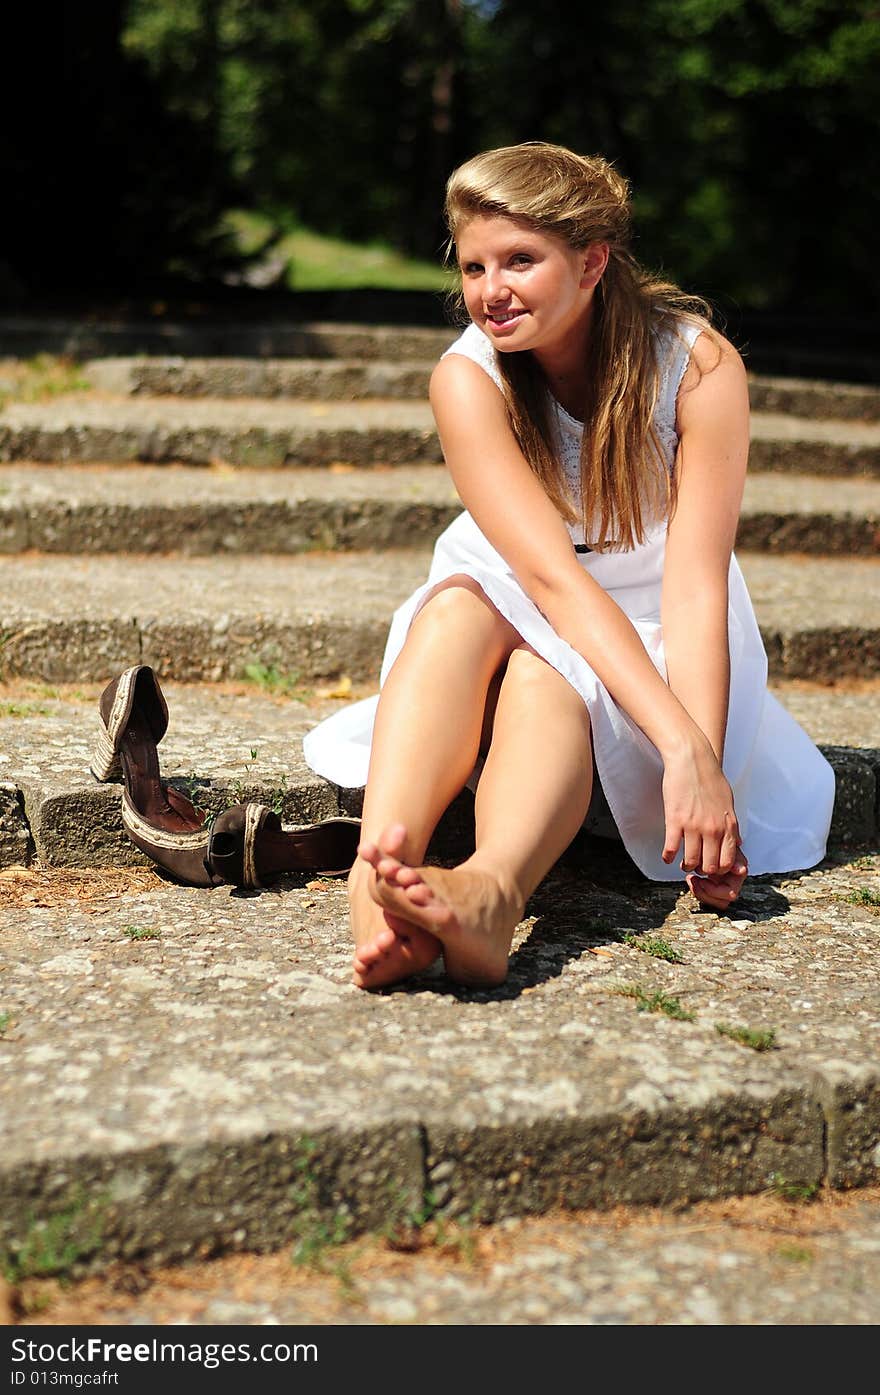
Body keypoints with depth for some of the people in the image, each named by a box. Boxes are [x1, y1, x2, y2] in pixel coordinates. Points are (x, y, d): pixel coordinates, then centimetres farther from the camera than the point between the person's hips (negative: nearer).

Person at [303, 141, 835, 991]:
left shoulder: (697, 365, -19)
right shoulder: (468, 378, -18)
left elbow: (695, 588, -23)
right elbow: (551, 574, -29)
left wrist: (702, 767, -36)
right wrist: (683, 745, -39)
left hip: (653, 649, -1)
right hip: (527, 621, 1)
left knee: (545, 676, -34)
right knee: (459, 606, -33)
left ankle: (491, 888, -64)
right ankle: (381, 870, -55)